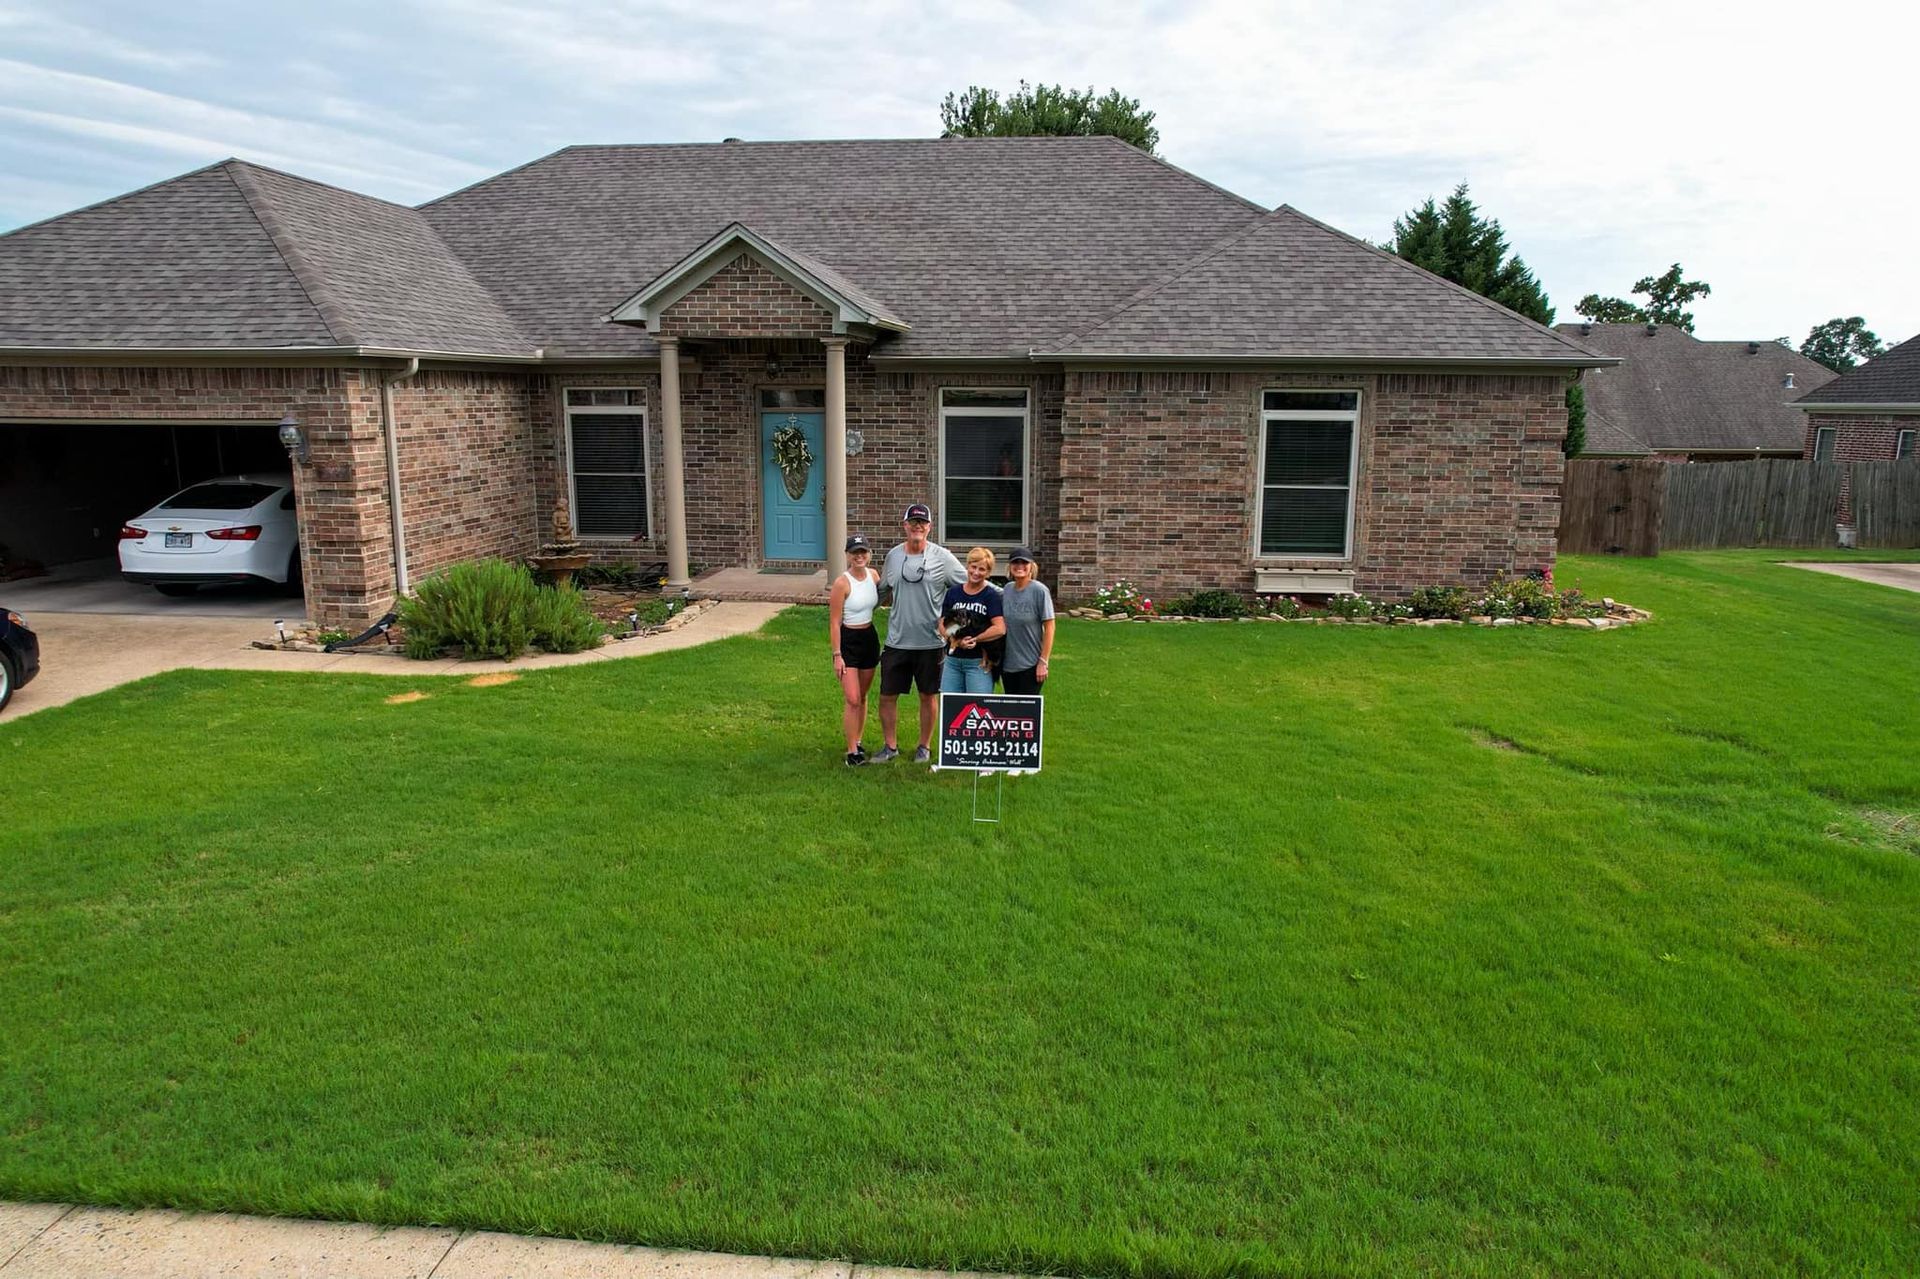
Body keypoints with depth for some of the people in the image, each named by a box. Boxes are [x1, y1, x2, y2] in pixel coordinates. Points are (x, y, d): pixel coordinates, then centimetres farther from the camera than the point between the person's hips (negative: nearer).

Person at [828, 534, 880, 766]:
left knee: (863, 697, 15)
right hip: (847, 641, -6)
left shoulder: (873, 575, 1)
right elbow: (834, 623, -14)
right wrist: (837, 655, -16)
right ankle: (852, 751, -2)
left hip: (870, 638, 6)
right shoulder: (842, 583, -16)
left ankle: (858, 741, 29)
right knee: (853, 700, -9)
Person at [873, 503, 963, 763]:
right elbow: (883, 590, 18)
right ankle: (890, 746, 24)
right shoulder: (893, 555, 5)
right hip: (897, 641, 3)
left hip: (931, 642, -3)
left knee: (928, 696, 10)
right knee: (887, 696, 7)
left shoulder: (942, 557, -6)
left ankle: (924, 747, 26)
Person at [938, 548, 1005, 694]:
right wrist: (957, 640, -13)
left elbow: (1000, 629, -12)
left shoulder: (991, 595, -2)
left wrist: (974, 640, -10)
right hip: (952, 660, 4)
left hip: (979, 662, -4)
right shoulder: (953, 593, 9)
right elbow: (942, 624, 5)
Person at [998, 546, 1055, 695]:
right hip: (1007, 664, 5)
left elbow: (1049, 628, -12)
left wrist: (1043, 662, -14)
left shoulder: (1039, 590, -12)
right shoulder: (1007, 589, 3)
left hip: (1030, 665, -5)